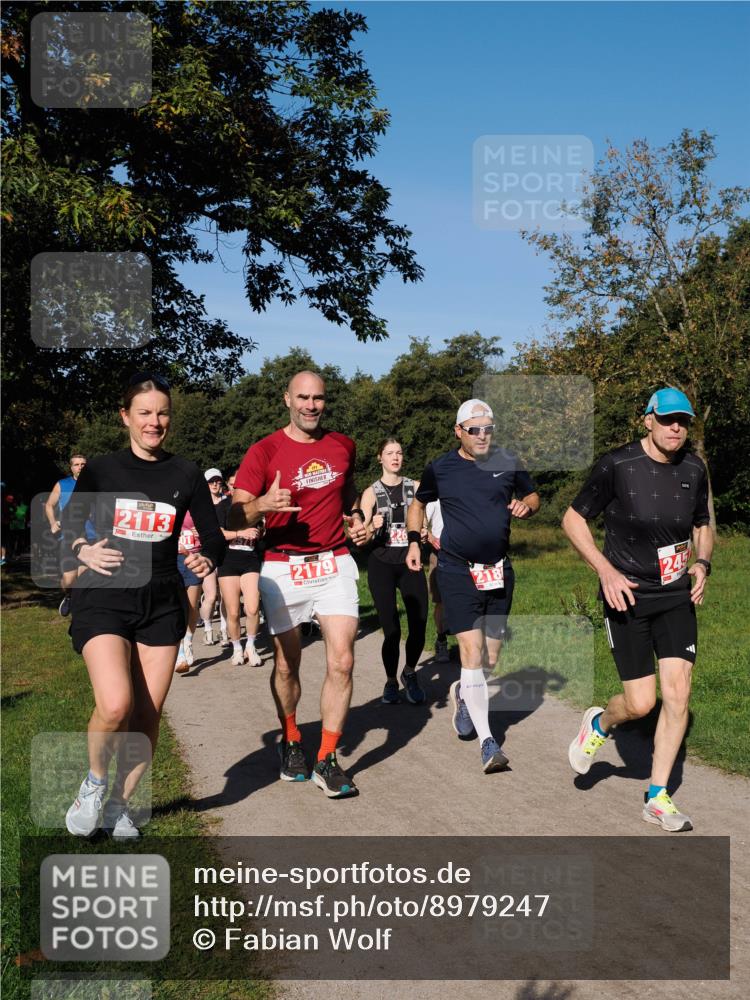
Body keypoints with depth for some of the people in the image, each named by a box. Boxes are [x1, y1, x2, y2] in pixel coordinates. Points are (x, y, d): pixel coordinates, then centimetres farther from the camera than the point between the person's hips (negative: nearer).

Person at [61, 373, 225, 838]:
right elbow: (69, 527, 8)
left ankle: (119, 805, 25)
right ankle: (95, 781, 10)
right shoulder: (101, 470, 2)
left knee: (148, 717, 3)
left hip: (162, 605, 2)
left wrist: (208, 560, -16)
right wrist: (83, 551, -15)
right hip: (104, 599, -2)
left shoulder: (186, 474, 4)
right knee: (115, 705, -20)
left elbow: (214, 536, 6)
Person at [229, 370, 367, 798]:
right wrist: (263, 504, -33)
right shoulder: (264, 452, -5)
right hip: (283, 568, -2)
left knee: (342, 662, -7)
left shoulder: (343, 445, 8)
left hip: (335, 563, 2)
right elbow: (235, 518, -12)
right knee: (286, 665, 7)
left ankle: (327, 761, 4)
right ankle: (292, 741, 33)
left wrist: (356, 517, 8)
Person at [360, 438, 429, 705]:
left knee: (419, 626, -6)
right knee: (392, 630, -5)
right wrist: (373, 527, -23)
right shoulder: (371, 492, 0)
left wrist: (425, 533, -5)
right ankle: (391, 682, 19)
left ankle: (410, 673, 23)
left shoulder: (415, 487, 7)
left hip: (410, 563, 2)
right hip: (382, 565, -2)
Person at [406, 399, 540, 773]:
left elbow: (533, 495, 17)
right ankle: (487, 741, -8)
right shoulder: (440, 468, -1)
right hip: (457, 570, -3)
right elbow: (418, 504, 15)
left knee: (492, 656, 11)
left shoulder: (508, 462, 4)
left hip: (499, 570, 3)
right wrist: (414, 541, 3)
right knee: (471, 652, -12)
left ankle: (462, 692, 43)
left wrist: (526, 505, -5)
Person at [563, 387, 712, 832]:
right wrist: (606, 570, -14)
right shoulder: (617, 465, -11)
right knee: (640, 703, -4)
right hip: (628, 595, -4)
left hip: (677, 596, 4)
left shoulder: (694, 469, 4)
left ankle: (658, 797, 12)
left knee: (678, 694, -4)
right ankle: (599, 723, 32)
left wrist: (703, 564, 0)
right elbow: (573, 518, -4)